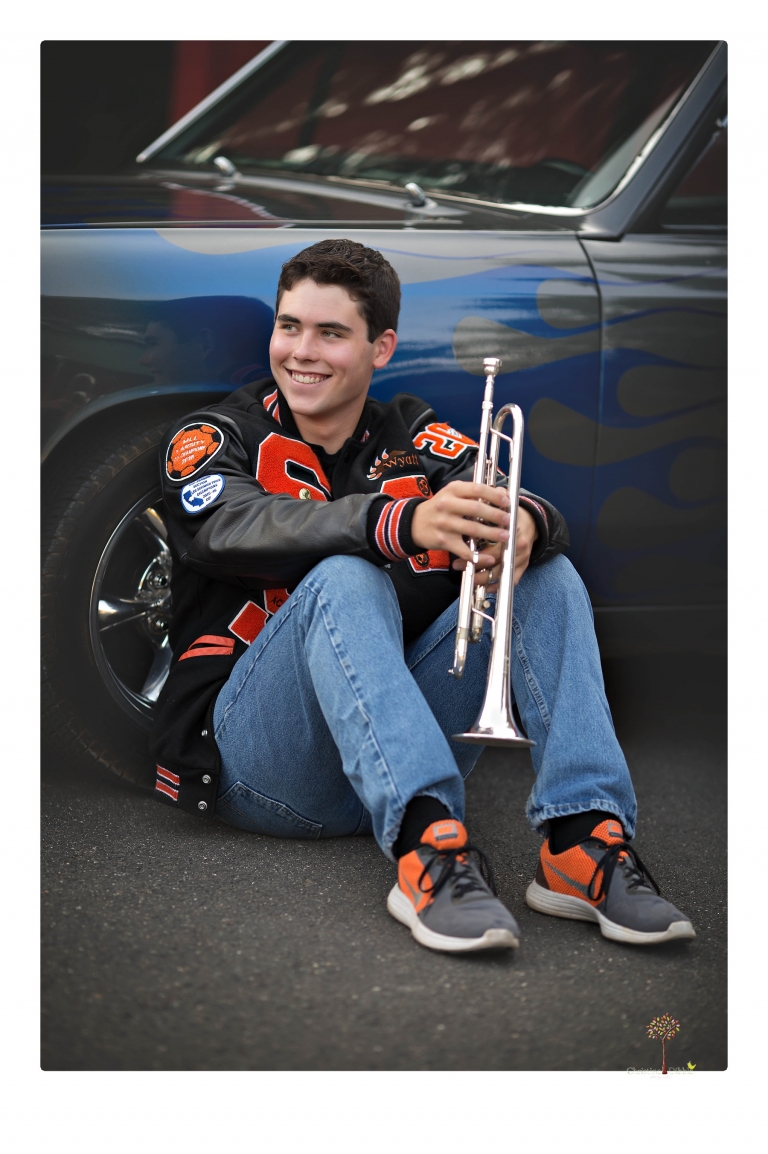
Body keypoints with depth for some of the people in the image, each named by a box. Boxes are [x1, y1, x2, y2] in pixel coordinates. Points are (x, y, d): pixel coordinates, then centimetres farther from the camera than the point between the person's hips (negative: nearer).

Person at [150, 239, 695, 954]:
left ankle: (582, 841, -31)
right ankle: (428, 851, -49)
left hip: (403, 752, 4)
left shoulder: (414, 439, 15)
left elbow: (503, 506, -5)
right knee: (345, 580, -30)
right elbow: (234, 527, -20)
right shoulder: (215, 438, 4)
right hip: (253, 757, -3)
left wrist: (525, 525, -33)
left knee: (548, 575, -11)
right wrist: (404, 523, -38)